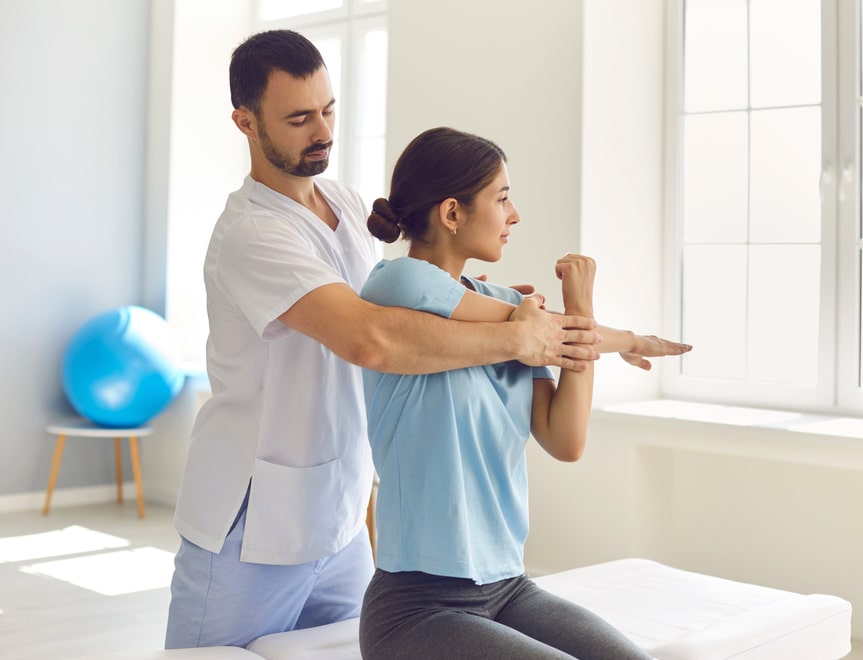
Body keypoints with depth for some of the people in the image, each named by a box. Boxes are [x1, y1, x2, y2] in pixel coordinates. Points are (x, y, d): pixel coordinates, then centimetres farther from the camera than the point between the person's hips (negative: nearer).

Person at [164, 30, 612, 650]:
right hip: (252, 532, -7)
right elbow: (368, 338, -36)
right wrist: (517, 339, -28)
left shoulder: (347, 203, 7)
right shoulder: (249, 232, -21)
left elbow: (384, 302, 20)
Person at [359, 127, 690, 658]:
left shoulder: (502, 303, 9)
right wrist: (626, 339, 11)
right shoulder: (399, 283, -12)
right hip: (420, 606, -6)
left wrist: (581, 311, 0)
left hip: (509, 589, 6)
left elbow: (566, 442, 1)